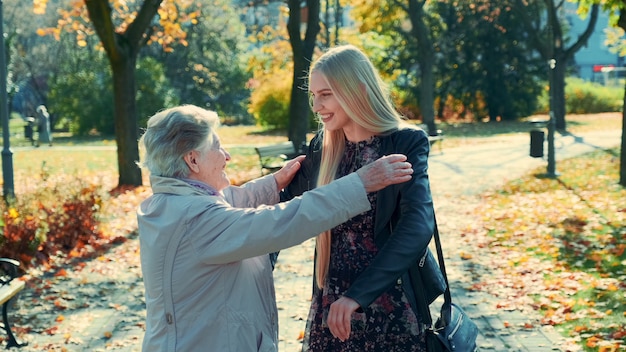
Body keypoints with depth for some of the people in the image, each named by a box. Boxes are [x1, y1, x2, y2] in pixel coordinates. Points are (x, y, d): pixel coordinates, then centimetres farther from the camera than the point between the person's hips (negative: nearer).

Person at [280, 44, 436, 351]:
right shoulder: (322, 146, 4)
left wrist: (358, 293, -34)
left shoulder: (406, 144, -11)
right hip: (330, 301, 4)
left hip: (389, 302, -4)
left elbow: (417, 226, -24)